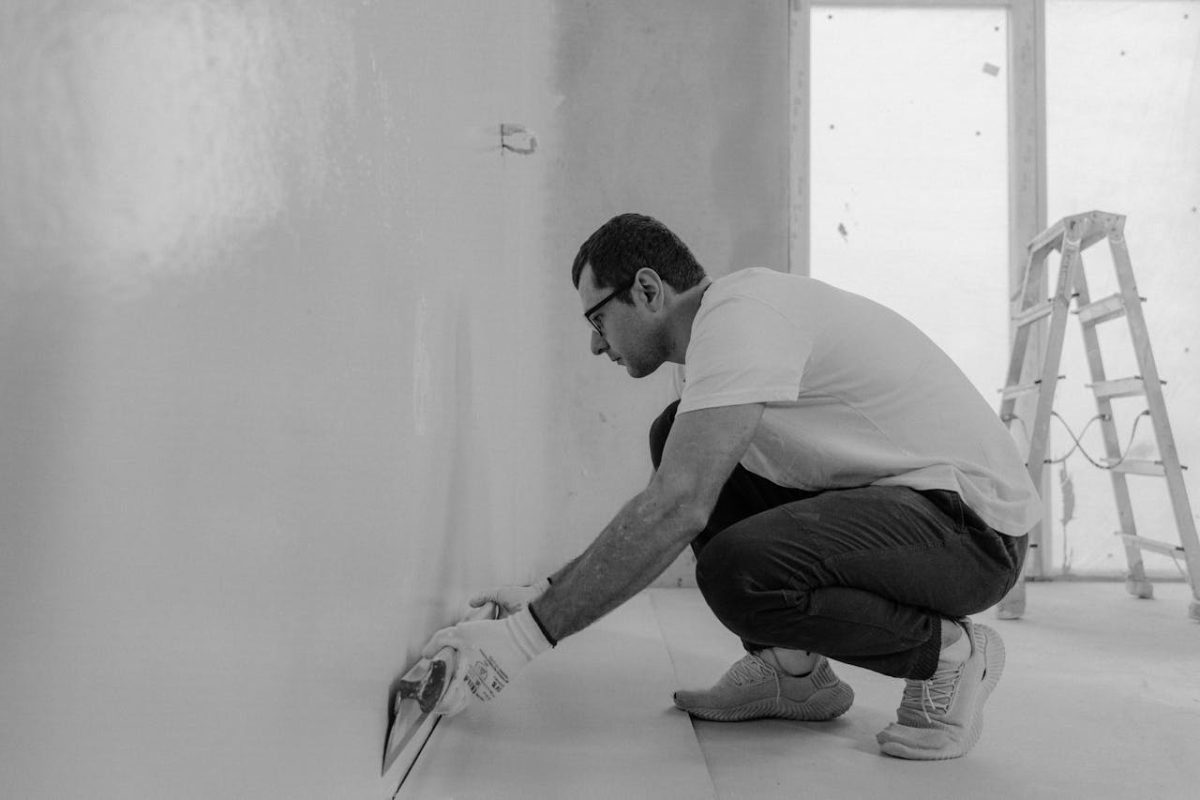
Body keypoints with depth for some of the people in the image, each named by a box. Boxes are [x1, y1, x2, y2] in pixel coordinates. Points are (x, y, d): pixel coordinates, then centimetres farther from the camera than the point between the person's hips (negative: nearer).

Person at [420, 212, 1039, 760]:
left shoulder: (739, 311, -20)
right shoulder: (733, 326, 12)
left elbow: (679, 509, -31)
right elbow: (677, 496, 16)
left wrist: (530, 632, -25)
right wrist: (545, 592, 11)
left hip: (975, 520, -10)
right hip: (892, 491, 10)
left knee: (737, 571, -33)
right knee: (681, 445, 6)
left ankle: (950, 653, -5)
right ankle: (792, 669, 8)